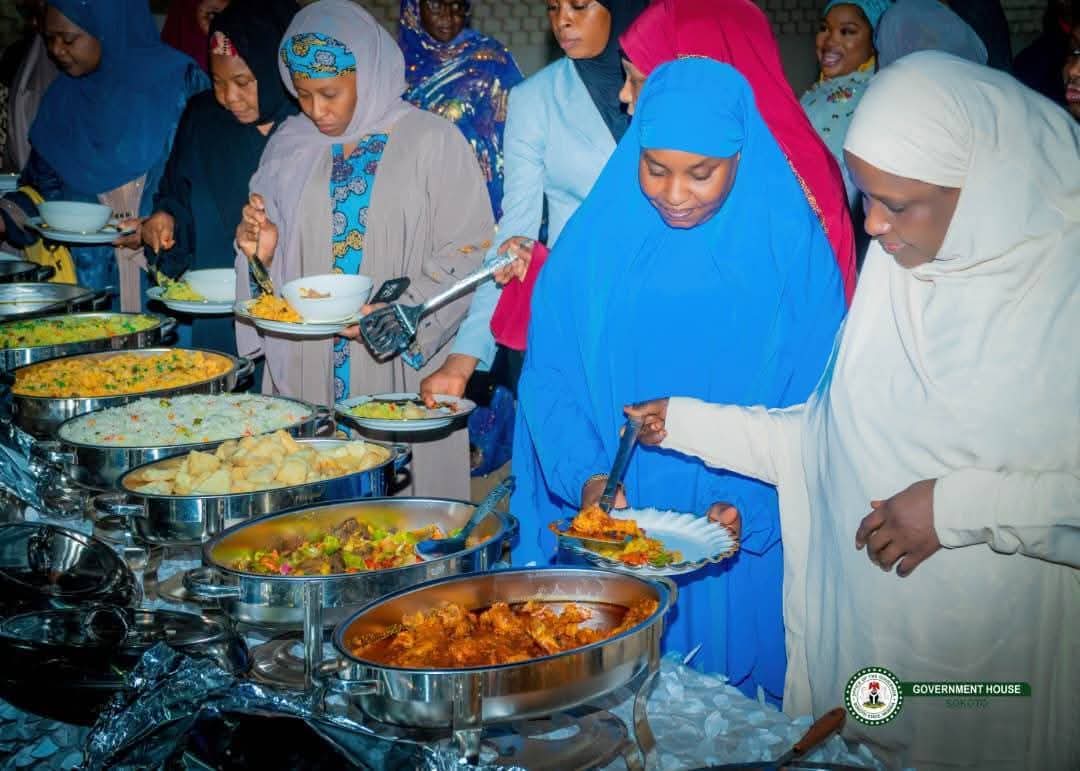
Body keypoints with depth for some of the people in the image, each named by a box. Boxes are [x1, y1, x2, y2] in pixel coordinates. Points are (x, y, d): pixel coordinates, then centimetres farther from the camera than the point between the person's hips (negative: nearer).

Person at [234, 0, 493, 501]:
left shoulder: (432, 141, -2)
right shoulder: (290, 147, 11)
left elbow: (466, 253, -7)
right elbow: (279, 263, 17)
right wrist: (262, 252, -6)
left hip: (400, 371, -3)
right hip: (306, 371, 4)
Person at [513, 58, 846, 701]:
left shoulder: (793, 250, -7)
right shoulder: (595, 240, -2)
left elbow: (811, 407, -7)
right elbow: (549, 377, -2)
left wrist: (750, 505, -20)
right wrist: (587, 477, -17)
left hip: (742, 555, -1)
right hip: (603, 540, 2)